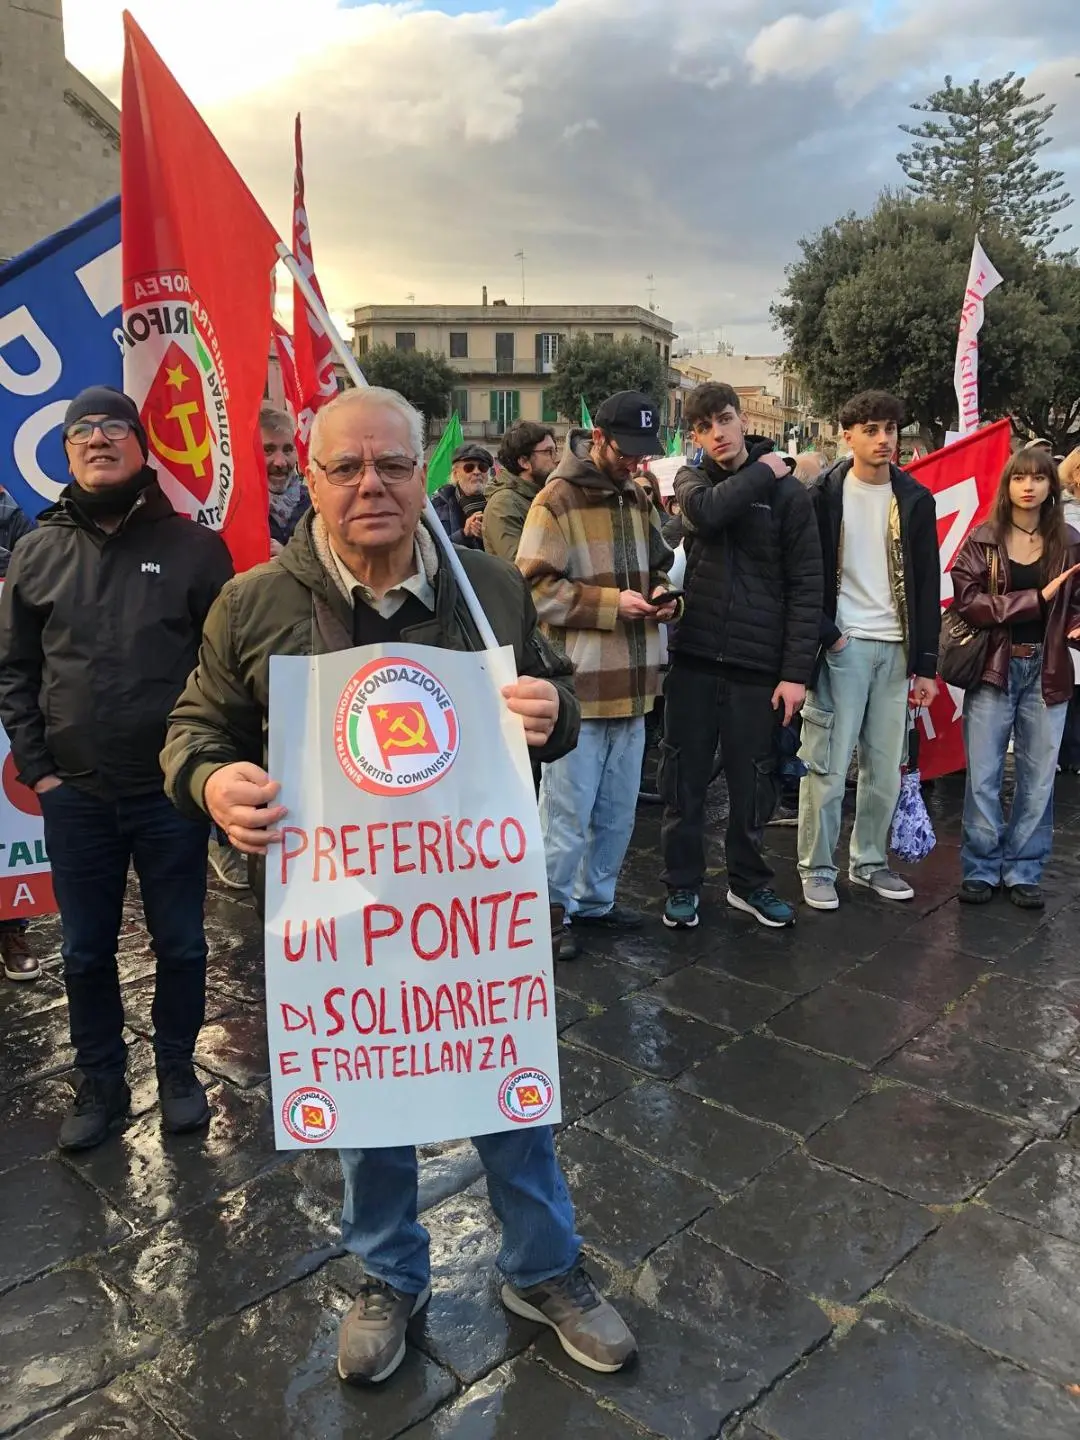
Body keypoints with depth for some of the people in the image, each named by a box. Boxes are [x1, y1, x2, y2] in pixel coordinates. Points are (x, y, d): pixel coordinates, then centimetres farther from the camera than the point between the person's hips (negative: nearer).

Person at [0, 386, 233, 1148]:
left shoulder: (194, 547, -4)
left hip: (173, 791, -2)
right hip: (75, 795, 3)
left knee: (180, 943, 11)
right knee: (86, 951, 14)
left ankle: (178, 1070, 33)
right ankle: (102, 1081, 33)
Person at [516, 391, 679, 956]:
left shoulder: (637, 499, 14)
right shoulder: (557, 500, -9)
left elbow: (658, 566, 26)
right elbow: (535, 589, -14)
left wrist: (661, 596, 3)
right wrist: (613, 603, -18)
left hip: (631, 685, 7)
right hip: (578, 683, -7)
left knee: (617, 810, 17)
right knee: (568, 814, 1)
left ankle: (595, 899, 33)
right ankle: (552, 910, 18)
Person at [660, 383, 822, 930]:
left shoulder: (788, 491, 0)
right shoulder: (692, 478, 8)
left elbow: (805, 588, -3)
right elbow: (707, 513, -18)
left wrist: (795, 671, -9)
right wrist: (762, 473, -6)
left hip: (758, 664, -1)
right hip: (693, 657, 1)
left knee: (753, 782, 8)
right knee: (684, 779, 6)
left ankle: (748, 881, 27)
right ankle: (683, 884, 21)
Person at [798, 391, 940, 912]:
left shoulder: (915, 499, 9)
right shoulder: (824, 496, 0)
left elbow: (928, 586, 9)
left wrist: (926, 663, 5)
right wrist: (826, 634, -11)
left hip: (896, 648, 4)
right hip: (841, 646, -3)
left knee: (885, 767, 8)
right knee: (827, 765, -3)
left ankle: (870, 862, 22)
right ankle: (817, 869, 9)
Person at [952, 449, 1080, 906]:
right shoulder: (982, 541, -1)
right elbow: (967, 602, -12)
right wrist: (1036, 599, -18)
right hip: (994, 668, -2)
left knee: (1038, 778, 6)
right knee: (983, 776, 1)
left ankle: (1023, 872, 18)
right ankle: (981, 869, 14)